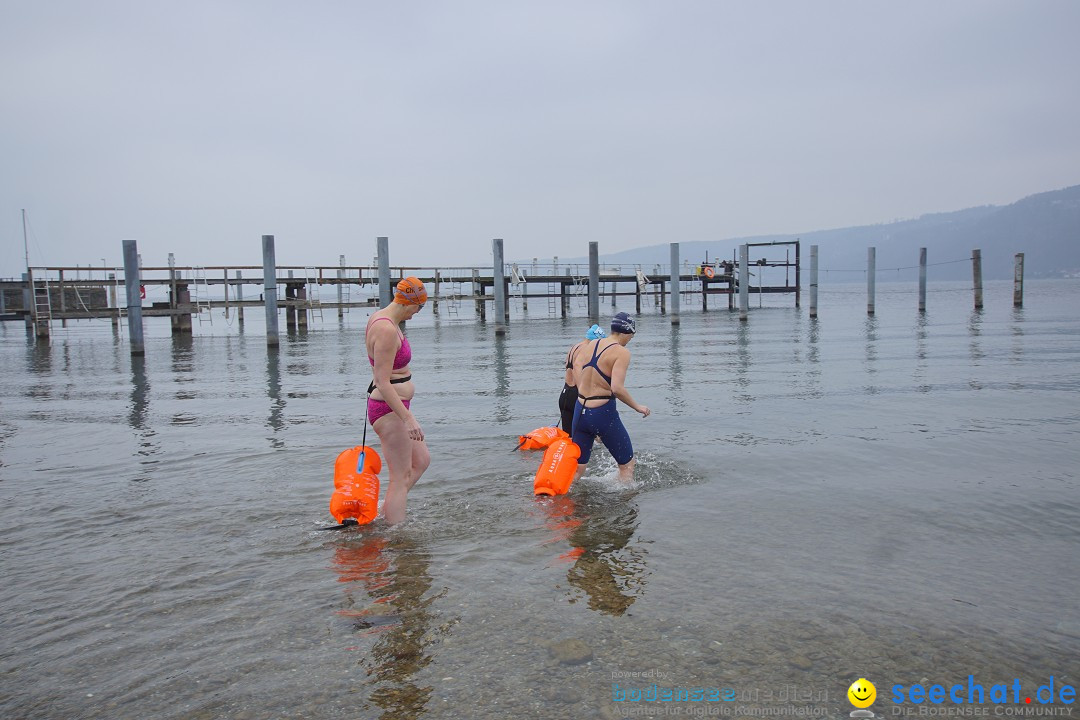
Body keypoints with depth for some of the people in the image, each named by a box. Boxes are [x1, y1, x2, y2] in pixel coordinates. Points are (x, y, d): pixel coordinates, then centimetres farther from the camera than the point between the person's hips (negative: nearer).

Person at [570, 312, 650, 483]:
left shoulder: (590, 344, 7)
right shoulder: (622, 352, -12)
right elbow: (617, 388, -22)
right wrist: (638, 407, -10)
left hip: (580, 412, 6)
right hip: (603, 414, -6)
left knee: (577, 468, 16)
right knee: (627, 464, 13)